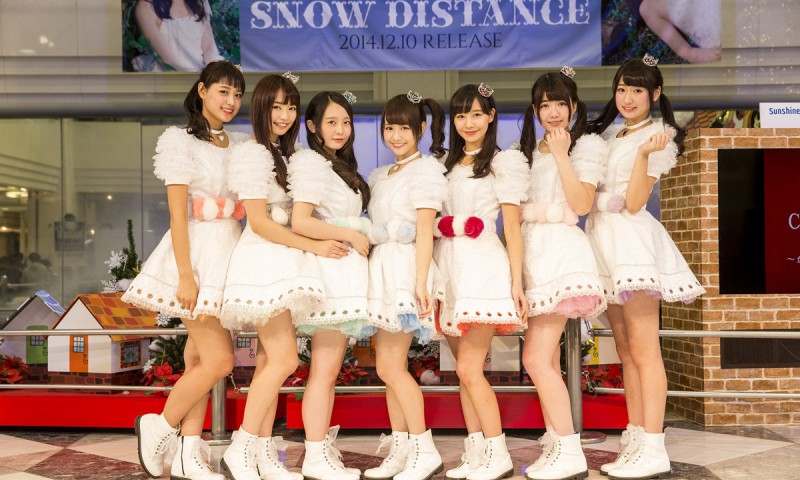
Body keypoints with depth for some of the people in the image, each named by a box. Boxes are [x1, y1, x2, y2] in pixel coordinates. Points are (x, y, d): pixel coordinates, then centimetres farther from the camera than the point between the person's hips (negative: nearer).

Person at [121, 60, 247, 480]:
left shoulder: (239, 145, 14)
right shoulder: (181, 141, -5)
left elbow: (250, 207, 15)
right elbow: (177, 215, -12)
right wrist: (186, 276, -17)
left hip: (230, 254, 6)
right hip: (197, 252, -6)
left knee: (201, 358, 8)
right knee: (219, 359, -9)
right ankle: (158, 427, 12)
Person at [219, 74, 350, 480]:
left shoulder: (283, 154, 19)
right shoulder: (251, 154, -9)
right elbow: (259, 222, -15)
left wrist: (350, 236, 7)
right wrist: (314, 246, -14)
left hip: (282, 264, 9)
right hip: (264, 263, -9)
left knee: (270, 361, 7)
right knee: (284, 359, -12)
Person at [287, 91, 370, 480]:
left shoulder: (340, 166, 21)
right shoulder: (311, 162, -8)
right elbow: (301, 222, -18)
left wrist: (357, 237, 6)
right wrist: (351, 236, -11)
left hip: (346, 271, 9)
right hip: (330, 270, -9)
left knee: (329, 368, 11)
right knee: (325, 368, -6)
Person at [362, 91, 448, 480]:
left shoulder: (425, 169, -3)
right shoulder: (381, 176, 20)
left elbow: (424, 231, -11)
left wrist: (421, 283, -17)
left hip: (405, 269, -8)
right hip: (381, 270, 8)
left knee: (390, 366, -10)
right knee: (391, 366, 7)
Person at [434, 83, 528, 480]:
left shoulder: (503, 163, 2)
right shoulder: (447, 166, 19)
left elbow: (513, 228, -3)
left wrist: (517, 282, -10)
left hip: (482, 267, -6)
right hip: (449, 266, 6)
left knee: (468, 368, -11)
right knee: (464, 367, 6)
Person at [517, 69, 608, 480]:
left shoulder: (588, 146, 2)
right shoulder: (527, 151, 20)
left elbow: (581, 204, -12)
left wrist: (561, 153, -12)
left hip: (560, 250, -7)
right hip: (530, 250, 7)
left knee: (536, 358, -15)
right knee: (545, 360, 10)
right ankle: (555, 445, 19)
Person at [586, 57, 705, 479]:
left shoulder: (658, 136, -4)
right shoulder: (609, 134, 19)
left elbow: (634, 203, -12)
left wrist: (645, 154, -23)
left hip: (632, 238, -8)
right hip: (603, 238, 8)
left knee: (643, 349, -11)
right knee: (625, 349, 9)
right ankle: (635, 438, 15)